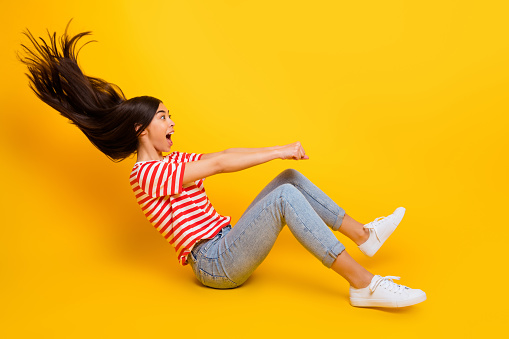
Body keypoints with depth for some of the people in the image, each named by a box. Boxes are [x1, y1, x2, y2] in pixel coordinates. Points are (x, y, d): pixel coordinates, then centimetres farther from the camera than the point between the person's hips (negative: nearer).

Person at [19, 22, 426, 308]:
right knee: (284, 196, -27)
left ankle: (365, 235, 3)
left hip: (230, 244, 9)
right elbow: (218, 164, -17)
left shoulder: (173, 161, 19)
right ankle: (365, 285, -27)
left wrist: (280, 149, 1)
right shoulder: (145, 175, -10)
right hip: (215, 264, -9)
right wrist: (278, 152, -15)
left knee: (289, 178, 0)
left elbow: (226, 152, 10)